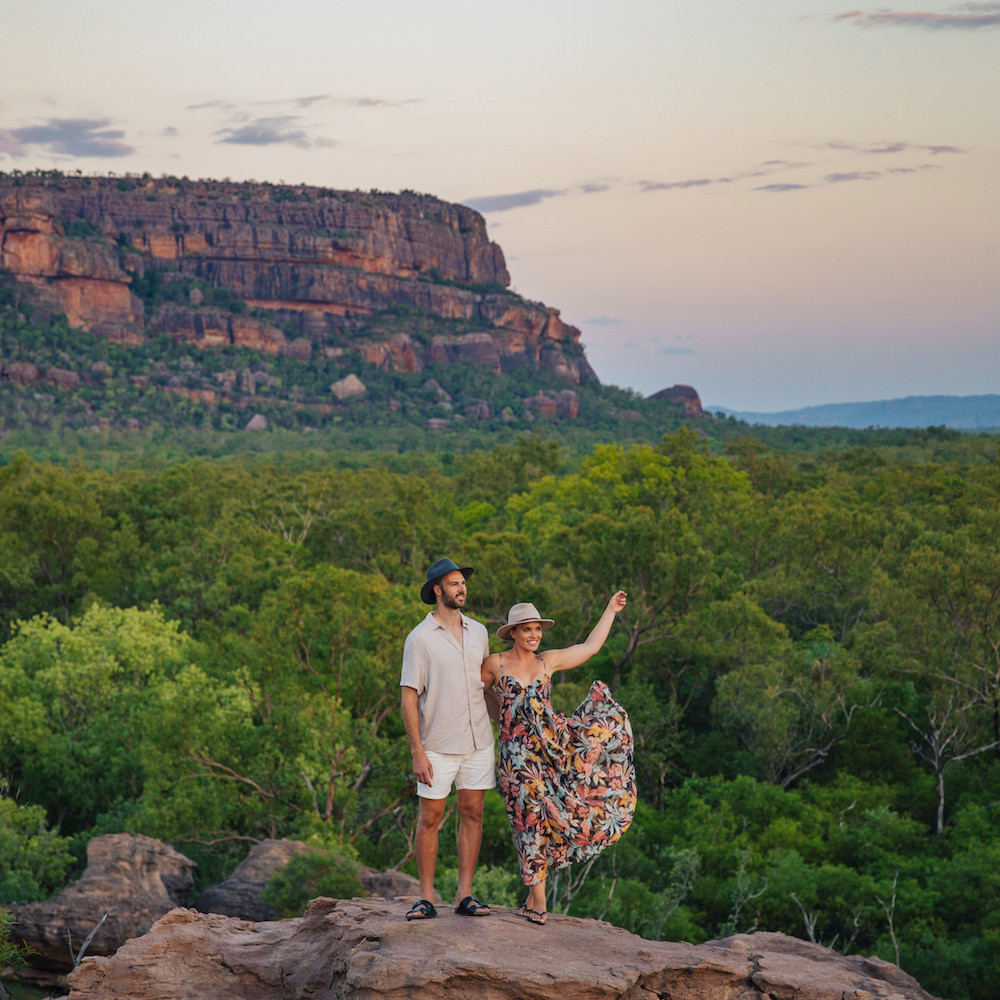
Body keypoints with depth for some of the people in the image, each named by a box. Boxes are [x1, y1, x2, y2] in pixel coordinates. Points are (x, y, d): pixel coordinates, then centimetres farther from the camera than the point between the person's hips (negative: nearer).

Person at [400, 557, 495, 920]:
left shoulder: (478, 632, 8)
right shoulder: (420, 638, -7)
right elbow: (409, 697, -8)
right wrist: (417, 752, -14)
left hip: (478, 743, 5)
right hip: (438, 747, -4)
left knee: (472, 814, 5)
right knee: (429, 818, 0)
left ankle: (465, 894, 11)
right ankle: (426, 898, 7)